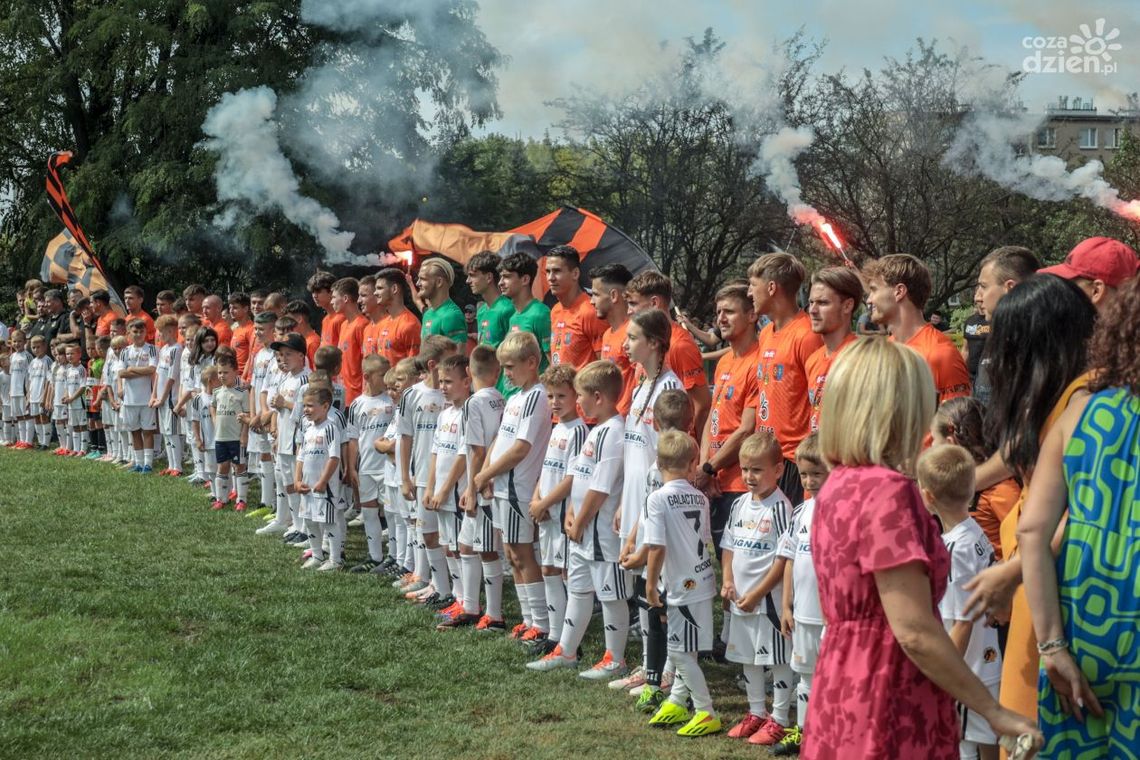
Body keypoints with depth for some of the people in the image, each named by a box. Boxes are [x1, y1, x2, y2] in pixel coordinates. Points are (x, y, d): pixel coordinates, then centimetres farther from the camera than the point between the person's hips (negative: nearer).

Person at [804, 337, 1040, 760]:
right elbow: (915, 632, -23)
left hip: (844, 694, 9)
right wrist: (995, 712, -16)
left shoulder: (837, 485, 8)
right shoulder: (886, 489, -19)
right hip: (888, 714, -9)